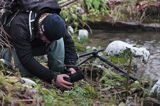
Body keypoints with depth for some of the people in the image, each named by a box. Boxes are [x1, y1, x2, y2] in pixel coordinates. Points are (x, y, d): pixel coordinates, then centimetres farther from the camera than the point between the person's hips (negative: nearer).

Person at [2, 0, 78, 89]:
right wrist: (53, 77, -50)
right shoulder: (20, 26, -45)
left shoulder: (56, 21, -30)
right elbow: (27, 59, -46)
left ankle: (59, 72, -14)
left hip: (39, 46, 3)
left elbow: (68, 42, -17)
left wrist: (70, 66, -33)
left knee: (59, 40, -27)